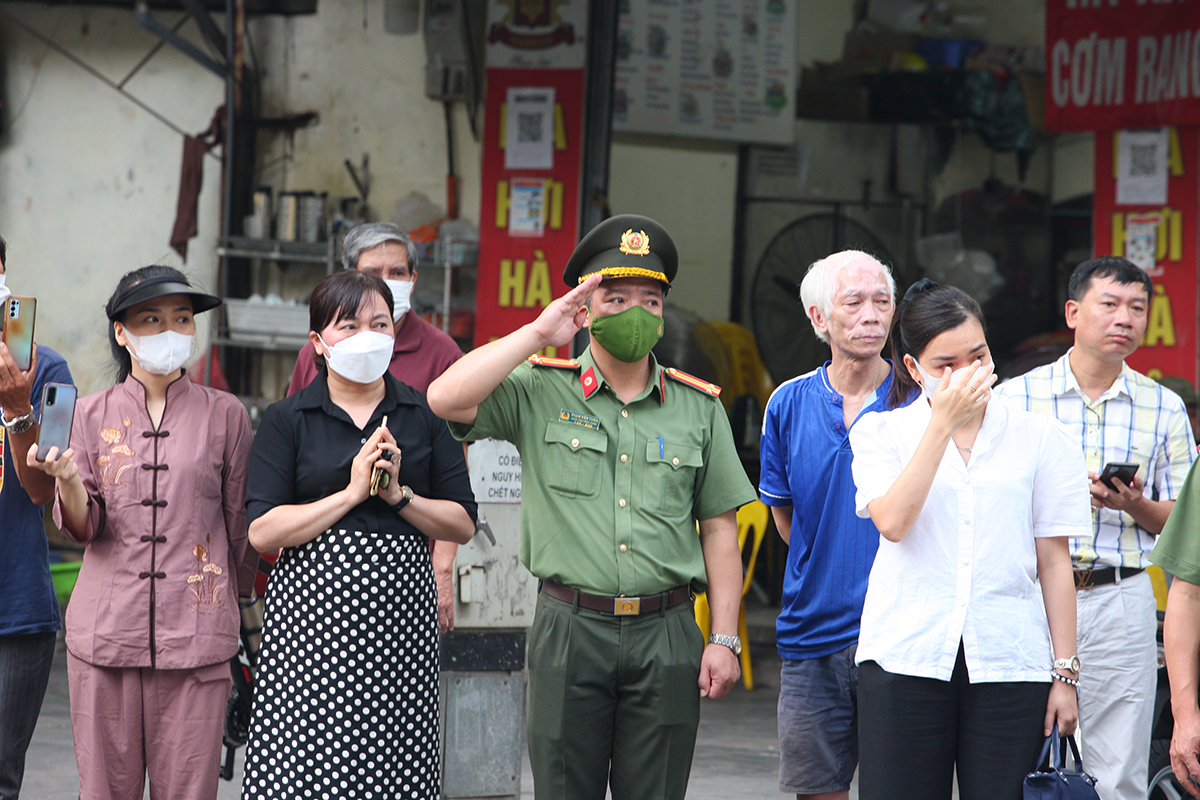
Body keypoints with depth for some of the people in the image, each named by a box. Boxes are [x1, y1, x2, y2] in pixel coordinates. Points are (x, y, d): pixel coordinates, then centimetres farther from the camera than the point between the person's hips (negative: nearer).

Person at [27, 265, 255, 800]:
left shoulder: (224, 414, 7)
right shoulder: (92, 414, 9)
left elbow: (241, 525, 13)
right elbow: (84, 527, 1)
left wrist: (246, 618, 16)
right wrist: (67, 480, -19)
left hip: (196, 635, -1)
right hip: (105, 630, 1)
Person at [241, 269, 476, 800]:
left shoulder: (425, 416, 10)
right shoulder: (286, 421, 5)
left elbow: (463, 525, 8)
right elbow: (262, 531, -5)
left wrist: (399, 494, -7)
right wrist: (351, 494, -11)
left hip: (400, 615, 1)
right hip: (311, 616, -1)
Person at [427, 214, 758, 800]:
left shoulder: (699, 408, 9)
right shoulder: (540, 393, 4)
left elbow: (719, 528, 10)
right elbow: (446, 400, -13)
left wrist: (724, 639, 2)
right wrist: (537, 334, -9)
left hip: (666, 635, 1)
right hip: (569, 629, -1)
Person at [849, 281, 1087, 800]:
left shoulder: (1039, 440, 8)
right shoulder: (879, 433, 7)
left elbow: (1054, 563, 8)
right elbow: (893, 522, -12)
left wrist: (1064, 672, 4)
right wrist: (943, 422, -11)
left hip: (1009, 663, 0)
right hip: (905, 659, 0)